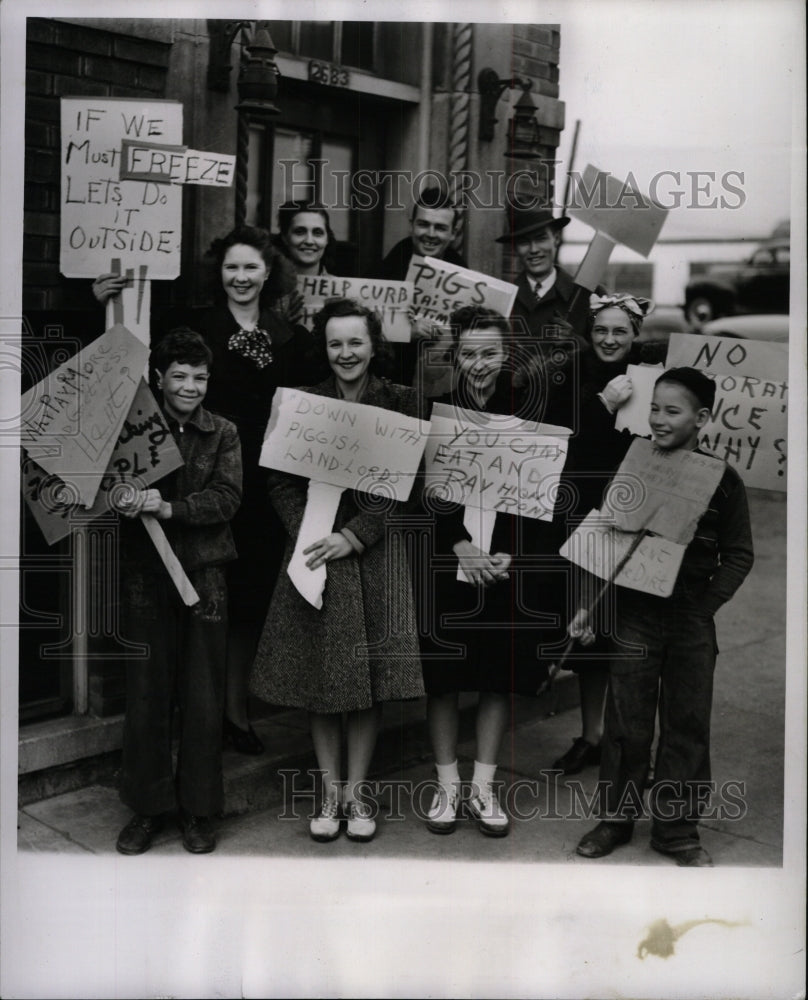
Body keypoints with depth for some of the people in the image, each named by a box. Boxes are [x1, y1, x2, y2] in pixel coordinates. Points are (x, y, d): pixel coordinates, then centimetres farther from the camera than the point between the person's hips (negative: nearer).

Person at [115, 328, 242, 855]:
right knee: (147, 694, 6)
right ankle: (149, 807, 21)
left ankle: (199, 810, 20)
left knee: (204, 697, 5)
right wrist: (126, 501, -21)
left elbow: (228, 498, -8)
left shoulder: (223, 434, 3)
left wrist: (171, 507, -21)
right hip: (147, 575, 0)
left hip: (204, 575, 0)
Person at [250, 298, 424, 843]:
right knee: (318, 672, 4)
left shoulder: (400, 403, 1)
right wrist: (307, 536, -13)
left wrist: (353, 536, -15)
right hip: (314, 547, 1)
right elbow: (282, 482, 2)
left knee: (371, 672, 3)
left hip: (375, 549, -1)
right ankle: (330, 791, 18)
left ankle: (357, 790, 18)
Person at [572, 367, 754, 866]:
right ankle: (616, 818, 23)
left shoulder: (723, 480, -2)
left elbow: (739, 556, 1)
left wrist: (703, 605, -10)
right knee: (626, 722, 7)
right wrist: (589, 605, 1)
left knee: (687, 725, 8)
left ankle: (678, 830, 22)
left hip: (691, 620, 0)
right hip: (633, 614, 1)